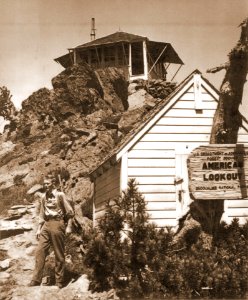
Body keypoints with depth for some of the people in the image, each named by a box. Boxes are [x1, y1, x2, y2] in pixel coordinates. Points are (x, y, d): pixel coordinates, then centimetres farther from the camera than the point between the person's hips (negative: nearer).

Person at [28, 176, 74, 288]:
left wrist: (68, 226, -2)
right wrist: (39, 228, 10)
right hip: (46, 225, 5)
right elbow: (41, 214, 16)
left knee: (59, 254, 0)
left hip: (57, 224, -5)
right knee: (40, 251, -5)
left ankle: (59, 281, 7)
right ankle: (36, 280, -5)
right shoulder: (43, 197, 11)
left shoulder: (60, 195, -4)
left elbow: (70, 212, -1)